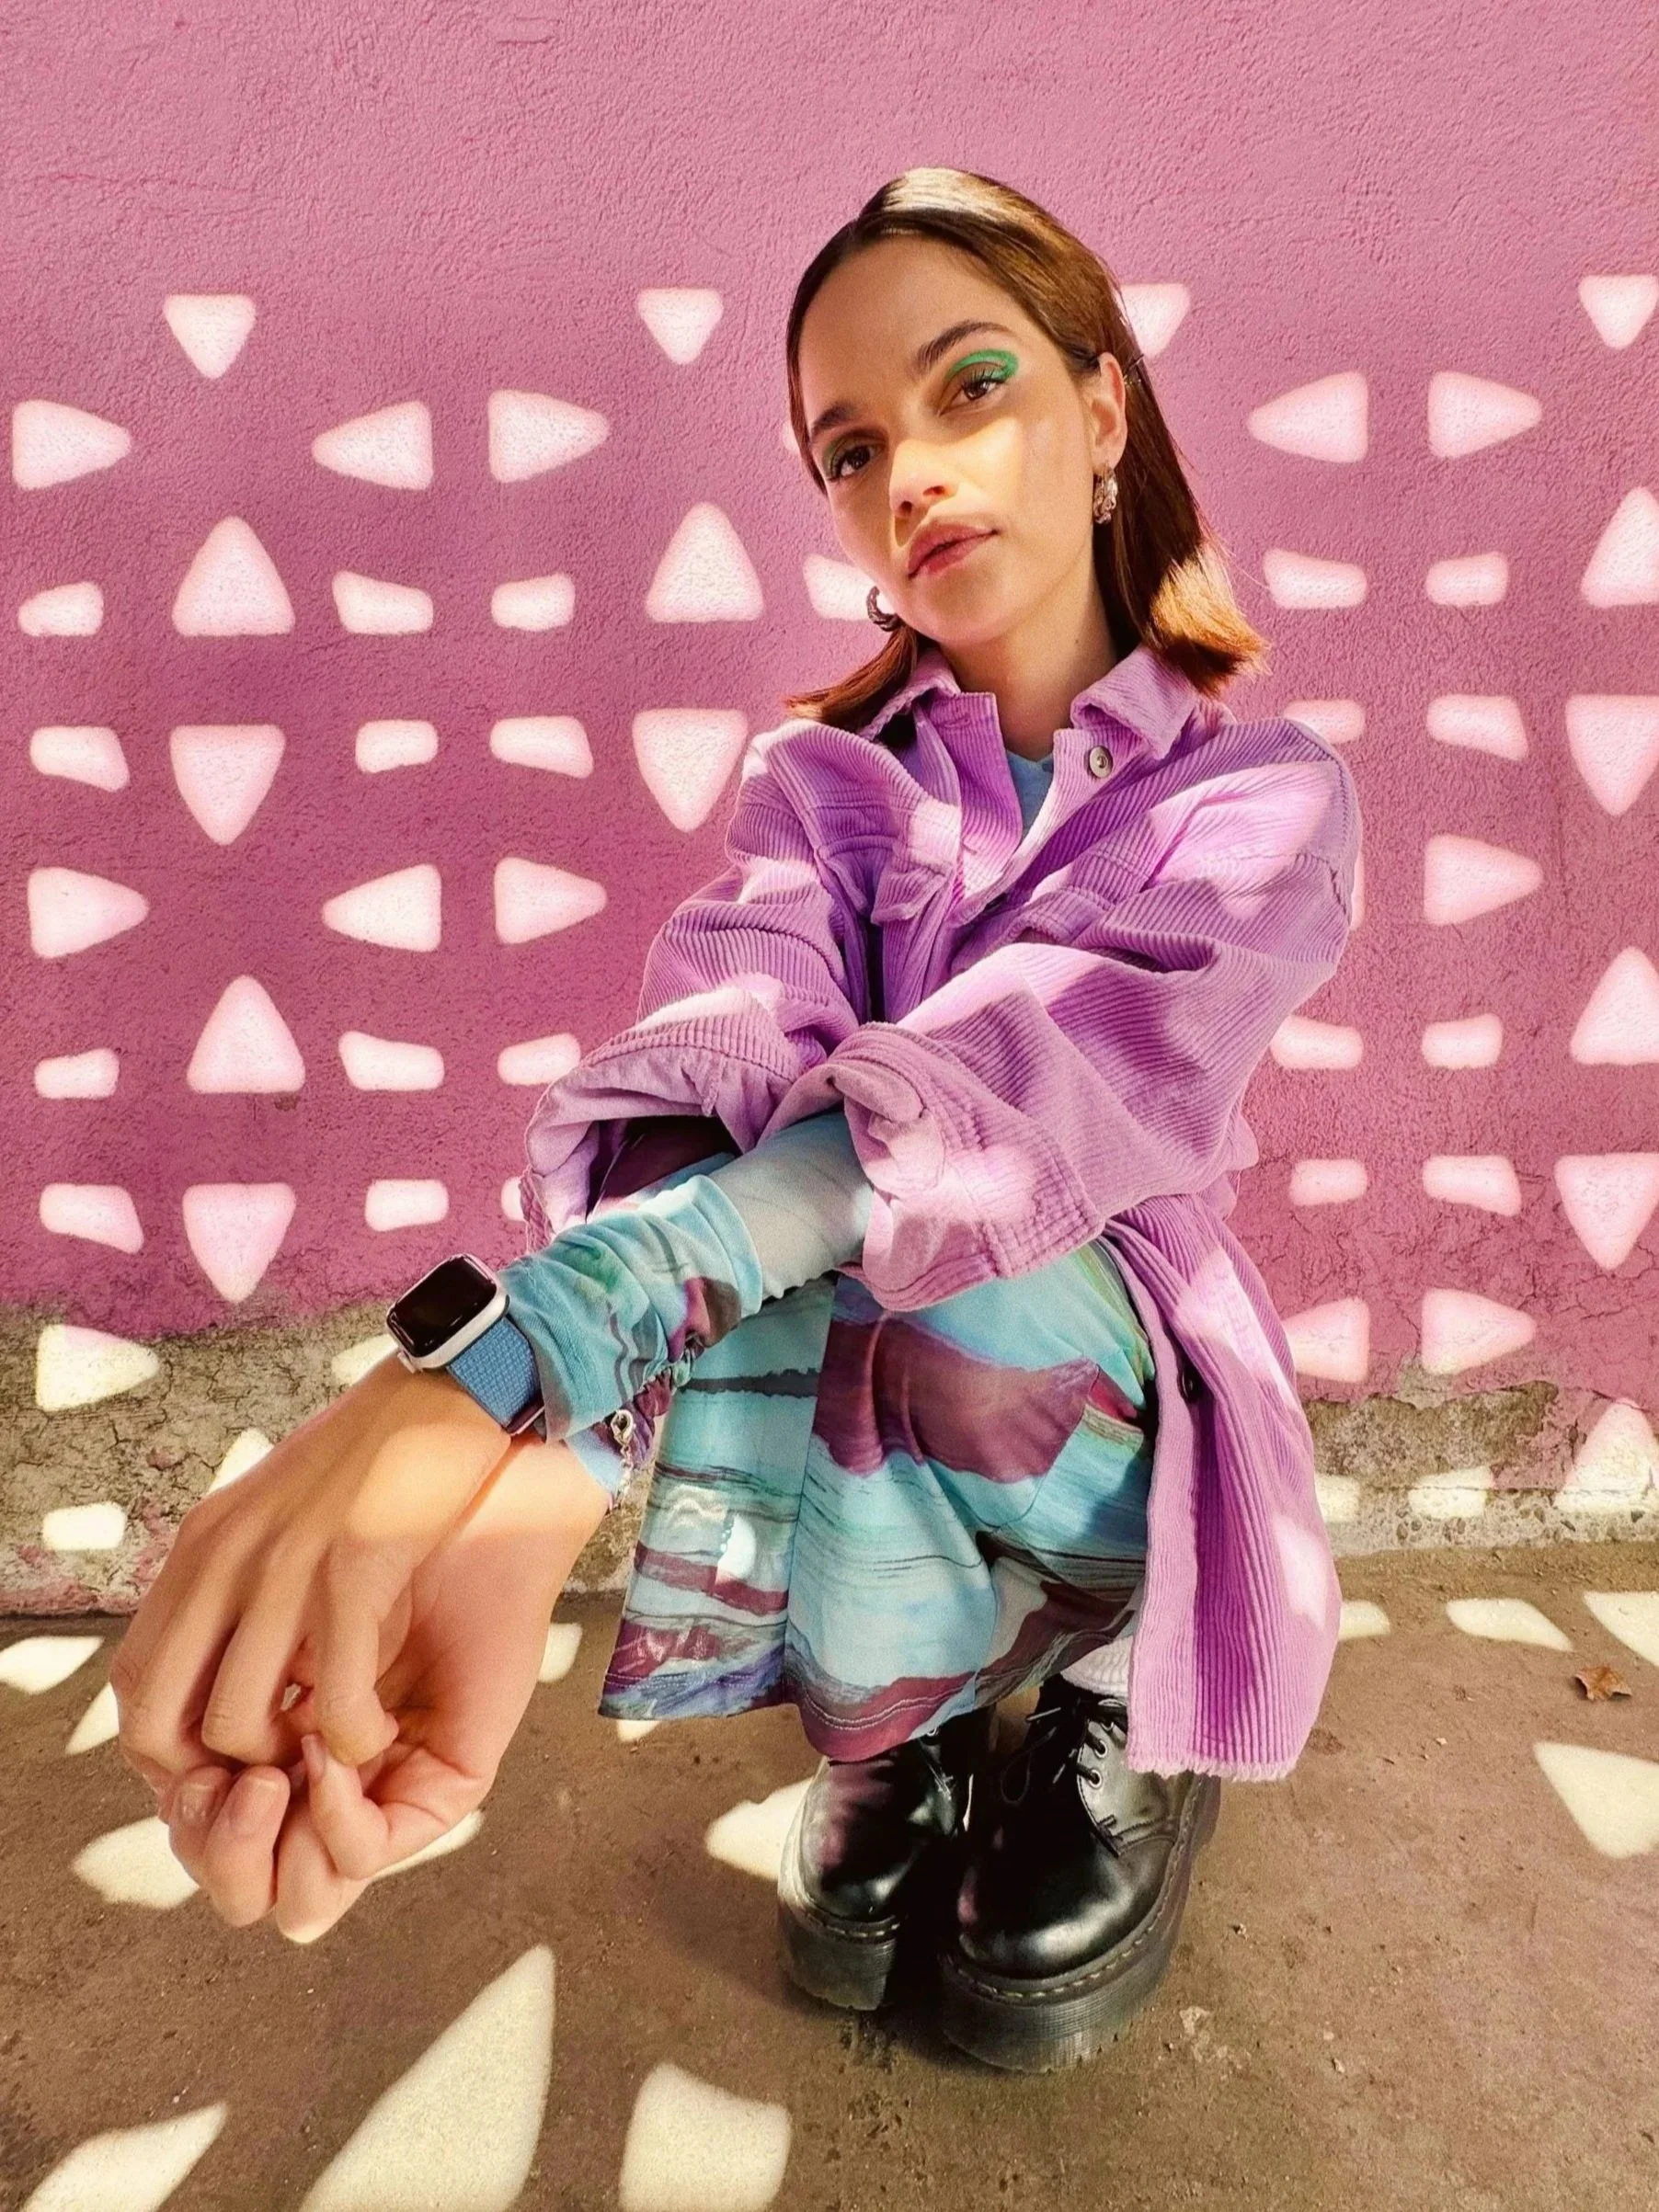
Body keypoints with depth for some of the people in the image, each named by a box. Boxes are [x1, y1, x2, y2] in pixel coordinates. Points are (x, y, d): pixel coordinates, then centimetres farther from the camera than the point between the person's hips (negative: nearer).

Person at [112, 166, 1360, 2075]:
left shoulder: (1262, 791, -9)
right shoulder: (820, 782, -2)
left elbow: (1037, 1081, -31)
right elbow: (705, 1070, -26)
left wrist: (512, 1344, -47)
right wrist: (530, 1485, -48)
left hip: (1125, 1424, -2)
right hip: (867, 1482, 2)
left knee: (849, 1246, -32)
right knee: (778, 1246, -31)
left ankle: (1117, 1694, -1)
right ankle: (898, 1724, 0)